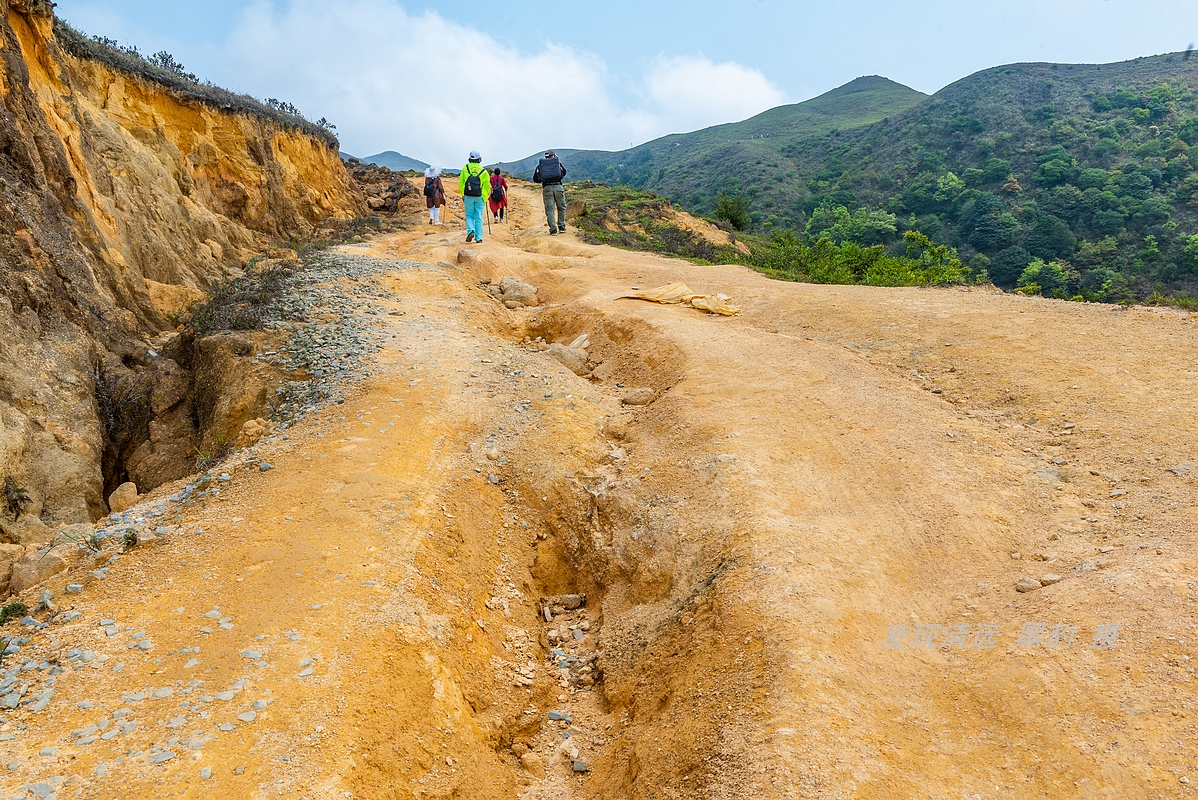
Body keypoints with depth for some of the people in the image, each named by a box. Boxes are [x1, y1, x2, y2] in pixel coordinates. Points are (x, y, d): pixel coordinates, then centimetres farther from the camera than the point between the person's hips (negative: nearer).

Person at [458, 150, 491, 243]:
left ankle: (470, 231, -11)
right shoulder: (483, 171, 3)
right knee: (479, 217, 5)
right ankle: (478, 237, 4)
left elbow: (460, 182, 5)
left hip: (468, 196, 0)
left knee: (469, 215, 12)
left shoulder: (465, 168, 4)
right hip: (479, 196, 0)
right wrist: (485, 195, 19)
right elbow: (487, 185, 6)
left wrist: (462, 194, 14)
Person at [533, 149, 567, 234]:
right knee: (561, 208, 14)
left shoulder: (540, 165, 10)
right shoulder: (558, 163, 10)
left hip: (547, 188, 0)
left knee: (549, 209, 1)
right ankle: (561, 227, 13)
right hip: (558, 187, 0)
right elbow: (564, 172, 27)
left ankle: (553, 230, -6)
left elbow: (535, 179, 7)